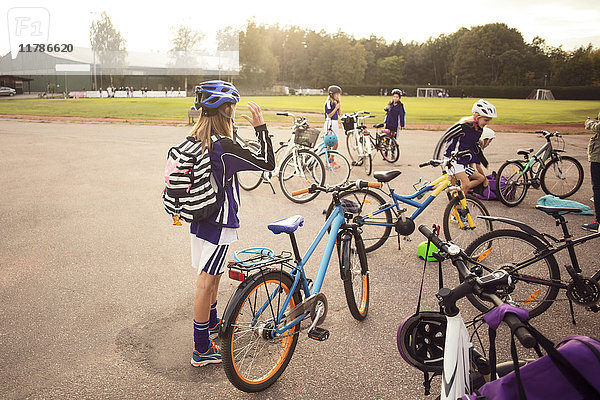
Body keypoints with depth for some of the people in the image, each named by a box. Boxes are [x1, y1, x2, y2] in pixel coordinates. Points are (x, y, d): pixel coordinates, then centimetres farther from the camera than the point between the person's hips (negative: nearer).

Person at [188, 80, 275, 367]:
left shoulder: (194, 139, 4)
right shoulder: (223, 146, -23)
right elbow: (267, 163, -23)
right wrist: (260, 128, -18)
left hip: (198, 220, 9)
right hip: (218, 224, -9)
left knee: (210, 276, 24)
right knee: (207, 281, 0)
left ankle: (212, 323, 45)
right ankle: (201, 350, 13)